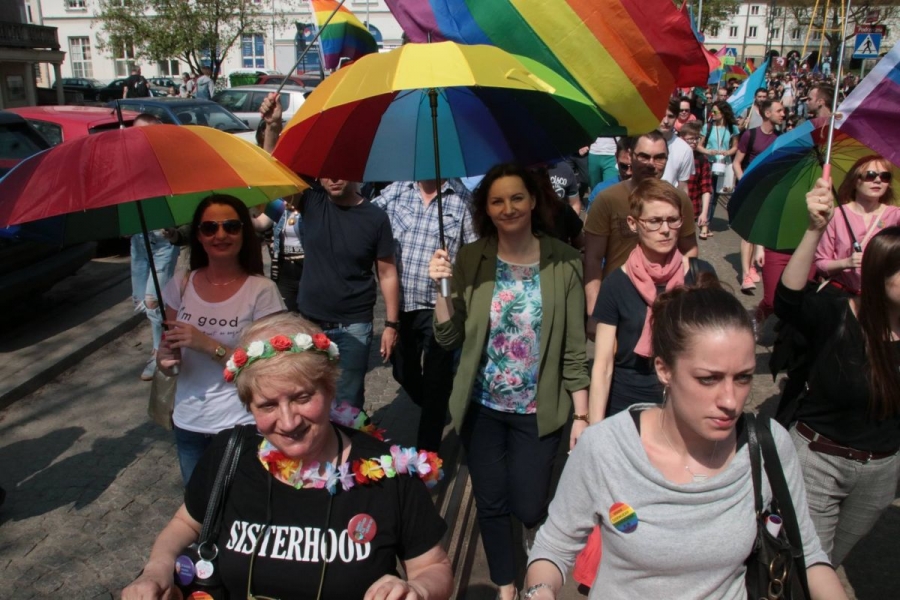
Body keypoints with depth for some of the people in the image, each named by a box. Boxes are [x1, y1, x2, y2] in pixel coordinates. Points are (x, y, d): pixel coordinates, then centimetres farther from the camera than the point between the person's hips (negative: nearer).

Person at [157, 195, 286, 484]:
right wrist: (164, 360, -16)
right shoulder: (180, 287, -2)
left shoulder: (262, 290, -14)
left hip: (241, 425, -4)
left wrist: (208, 344, -24)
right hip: (188, 424, 4)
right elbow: (169, 357, 6)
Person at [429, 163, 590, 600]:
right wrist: (441, 287, -21)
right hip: (482, 406, 2)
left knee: (528, 506, 6)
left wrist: (581, 415, -4)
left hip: (538, 409, -1)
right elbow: (449, 339, -6)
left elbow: (575, 348, -7)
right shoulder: (470, 260, -7)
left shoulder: (563, 262, -11)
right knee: (491, 503, 14)